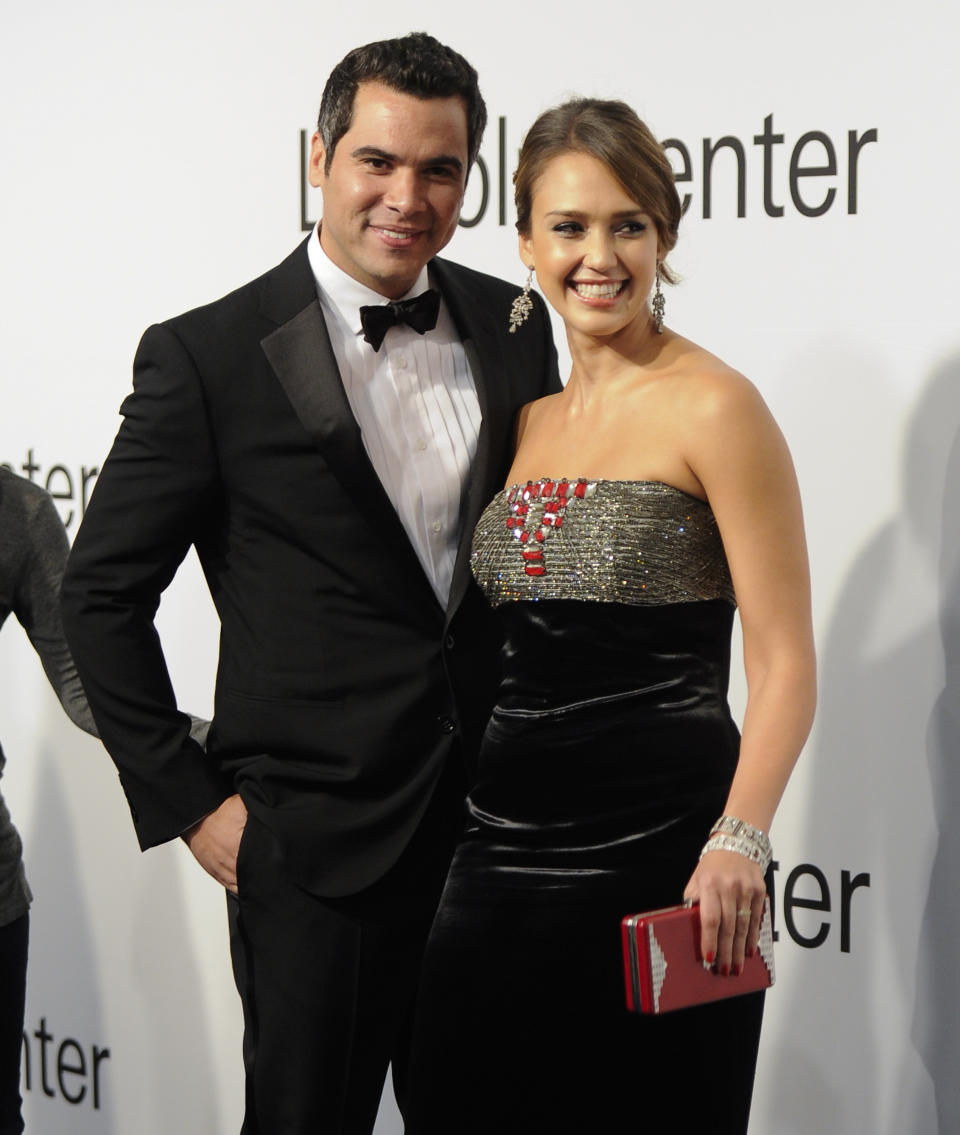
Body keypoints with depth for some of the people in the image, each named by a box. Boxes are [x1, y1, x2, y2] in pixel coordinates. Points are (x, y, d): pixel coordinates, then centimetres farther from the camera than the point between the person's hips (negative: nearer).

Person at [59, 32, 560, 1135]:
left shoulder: (514, 327, 4)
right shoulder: (208, 357, -9)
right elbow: (101, 591, -4)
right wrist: (187, 800, -6)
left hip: (499, 824, 4)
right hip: (313, 839, -4)